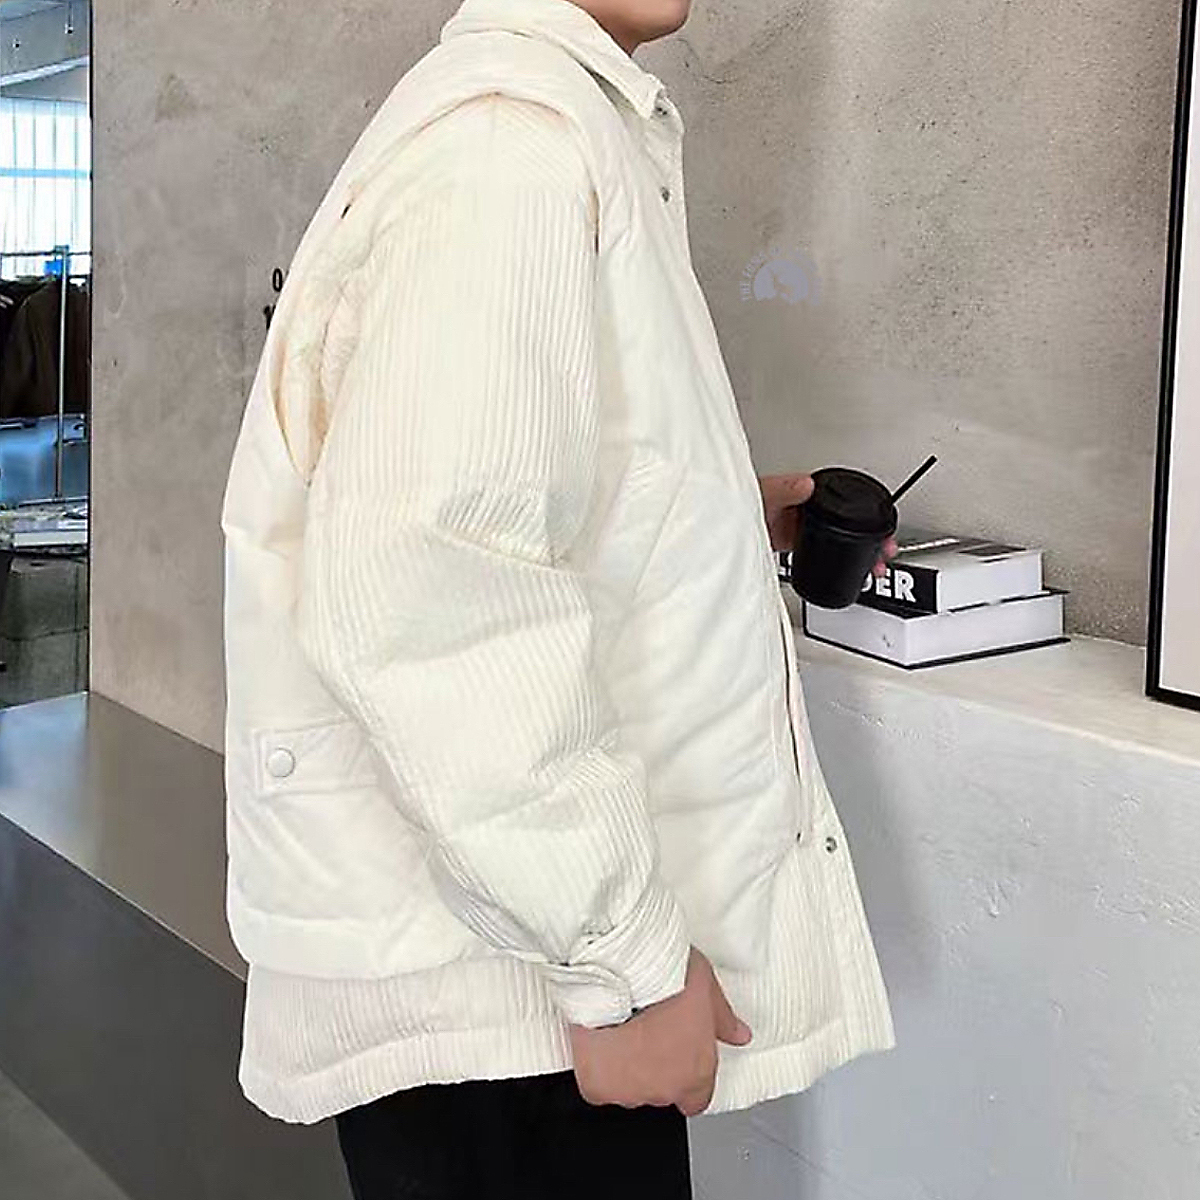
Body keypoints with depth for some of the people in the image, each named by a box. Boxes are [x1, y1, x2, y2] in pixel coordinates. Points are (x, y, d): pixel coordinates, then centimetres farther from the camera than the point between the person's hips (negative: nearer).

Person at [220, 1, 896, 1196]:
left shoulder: (557, 116, 12)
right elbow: (427, 591, -28)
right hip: (495, 966, -9)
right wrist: (626, 959, -22)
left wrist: (723, 513, 15)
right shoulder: (508, 133, -20)